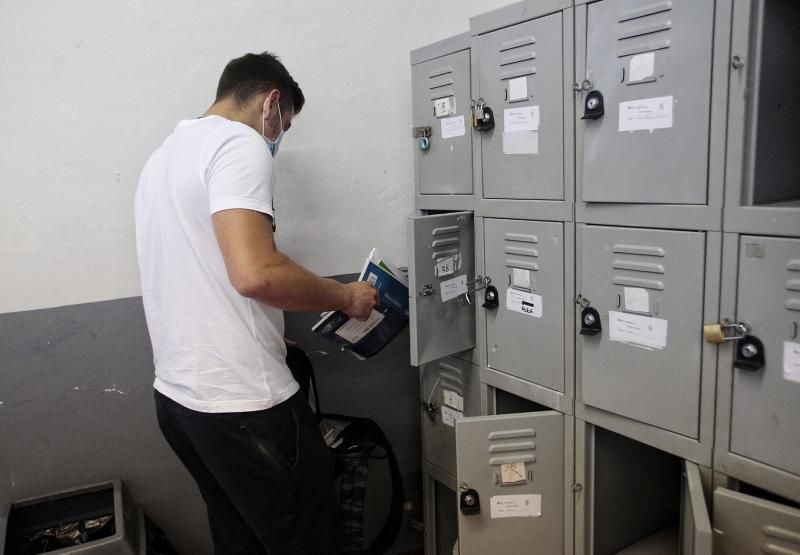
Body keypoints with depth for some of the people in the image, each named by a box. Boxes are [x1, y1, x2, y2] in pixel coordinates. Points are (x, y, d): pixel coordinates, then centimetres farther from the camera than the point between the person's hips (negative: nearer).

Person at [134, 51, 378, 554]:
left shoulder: (165, 154, 18)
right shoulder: (239, 144, -12)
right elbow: (255, 272, -26)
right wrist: (346, 296, -10)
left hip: (178, 394, 10)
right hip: (241, 401, -9)